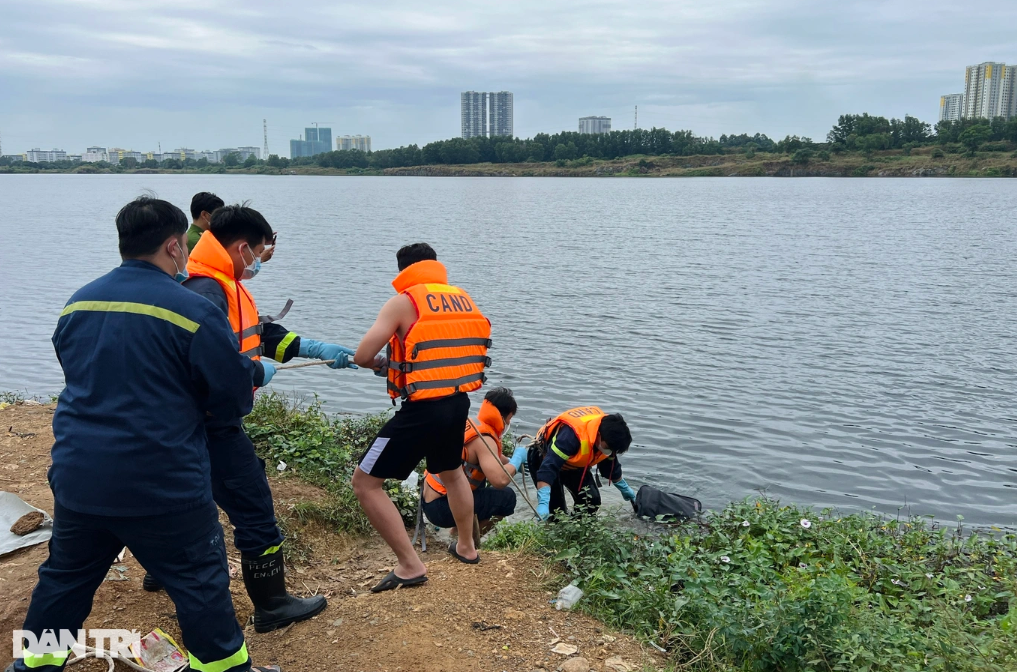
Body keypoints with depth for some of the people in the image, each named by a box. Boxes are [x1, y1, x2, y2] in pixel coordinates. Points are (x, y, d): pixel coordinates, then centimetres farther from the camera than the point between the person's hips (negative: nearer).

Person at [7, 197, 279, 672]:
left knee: (65, 575, 24)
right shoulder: (192, 311, -15)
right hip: (161, 483, -6)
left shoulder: (77, 304, 6)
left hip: (78, 477, 7)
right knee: (200, 581, 8)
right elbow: (237, 393, -10)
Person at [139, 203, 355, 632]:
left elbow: (260, 332, 13)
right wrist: (259, 373, -14)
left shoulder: (222, 286, 10)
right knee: (253, 505, -4)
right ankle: (272, 605, 6)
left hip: (201, 420, 11)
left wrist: (319, 350, 8)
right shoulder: (206, 291, -23)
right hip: (211, 421, -11)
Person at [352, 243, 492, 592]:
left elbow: (362, 356, -11)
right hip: (458, 403, 7)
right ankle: (467, 547, 46)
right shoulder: (464, 300, 11)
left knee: (365, 483, 6)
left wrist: (385, 364, 11)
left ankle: (410, 566, 5)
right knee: (452, 472, 33)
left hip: (421, 410, -7)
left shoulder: (403, 302, -7)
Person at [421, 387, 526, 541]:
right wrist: (517, 459, -14)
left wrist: (513, 463, 27)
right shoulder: (484, 440, -18)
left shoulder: (470, 425, 8)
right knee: (507, 497, -8)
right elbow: (500, 480, -30)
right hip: (440, 508, -9)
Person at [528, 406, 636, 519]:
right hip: (544, 458, -6)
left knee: (592, 501, -10)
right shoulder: (572, 435, -43)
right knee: (557, 510, -16)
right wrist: (543, 503, -56)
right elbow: (548, 467, -48)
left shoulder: (608, 431, -18)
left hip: (574, 464, 7)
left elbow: (610, 464, 3)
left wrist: (624, 488, 15)